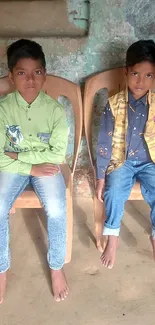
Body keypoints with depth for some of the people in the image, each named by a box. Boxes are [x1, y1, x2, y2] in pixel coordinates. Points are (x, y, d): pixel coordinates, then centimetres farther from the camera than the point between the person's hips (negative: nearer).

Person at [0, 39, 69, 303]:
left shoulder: (55, 109, -8)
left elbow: (58, 154, -11)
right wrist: (31, 168, -18)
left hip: (45, 165, 0)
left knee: (56, 211, -24)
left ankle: (56, 267, 4)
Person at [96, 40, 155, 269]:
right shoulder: (114, 104, -8)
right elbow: (104, 143, -6)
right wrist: (100, 177, -8)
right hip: (120, 160, -1)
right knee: (114, 192, -25)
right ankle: (112, 237, -3)